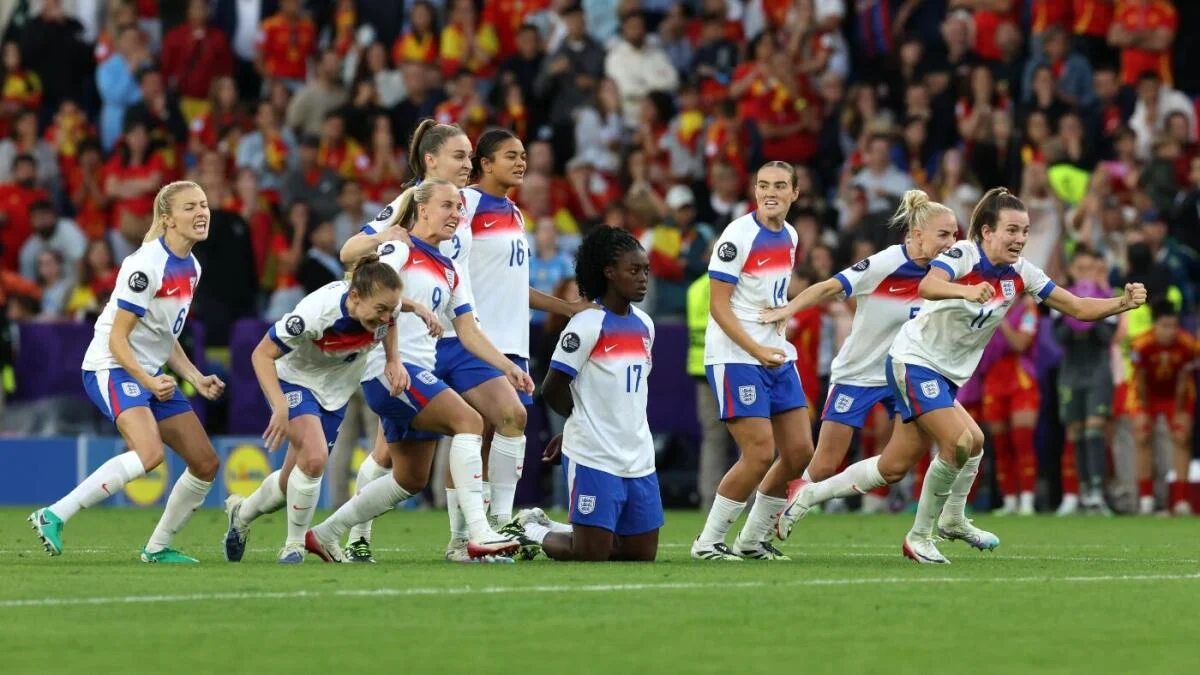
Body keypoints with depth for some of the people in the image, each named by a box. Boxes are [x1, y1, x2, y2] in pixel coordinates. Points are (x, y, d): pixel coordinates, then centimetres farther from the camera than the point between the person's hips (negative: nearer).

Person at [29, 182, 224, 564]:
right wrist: (148, 382, -28)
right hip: (112, 369, -9)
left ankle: (157, 548, 19)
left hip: (151, 374, 9)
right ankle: (53, 517, -27)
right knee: (149, 453, -31)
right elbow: (117, 338, -18)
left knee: (206, 463, 5)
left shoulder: (191, 268, 10)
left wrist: (196, 379, 10)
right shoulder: (146, 265, -17)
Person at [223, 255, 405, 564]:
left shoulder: (385, 305, -23)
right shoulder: (317, 312, -38)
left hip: (335, 393, 6)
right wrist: (280, 407, -38)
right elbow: (262, 355, -28)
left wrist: (393, 360, -9)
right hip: (295, 380, -6)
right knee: (314, 458, -30)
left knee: (294, 483, 11)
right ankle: (295, 544, -9)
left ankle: (241, 513, 42)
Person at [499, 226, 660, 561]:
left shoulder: (644, 325, 11)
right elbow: (552, 390, -9)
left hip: (639, 458, 7)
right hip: (594, 457, -7)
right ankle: (529, 531, 21)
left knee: (643, 553, 8)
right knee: (590, 555, -8)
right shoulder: (588, 325, -12)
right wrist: (584, 420, 8)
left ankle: (544, 526, 25)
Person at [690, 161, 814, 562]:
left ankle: (753, 540, 18)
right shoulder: (738, 236, -14)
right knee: (759, 455, -14)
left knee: (799, 451, 4)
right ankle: (708, 543, -1)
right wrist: (756, 350, -22)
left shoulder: (789, 236, 10)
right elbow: (718, 305, -15)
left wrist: (778, 335, 11)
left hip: (777, 357, 8)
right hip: (735, 358, -8)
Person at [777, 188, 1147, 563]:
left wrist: (1124, 303, -17)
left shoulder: (1020, 273, -1)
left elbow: (1078, 307, -1)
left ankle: (809, 496, 24)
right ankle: (920, 536, -5)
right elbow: (928, 286, -41)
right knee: (960, 440, -19)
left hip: (947, 375, 8)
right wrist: (966, 291, -61)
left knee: (894, 468, 6)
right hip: (916, 360, -8)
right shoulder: (963, 255, -20)